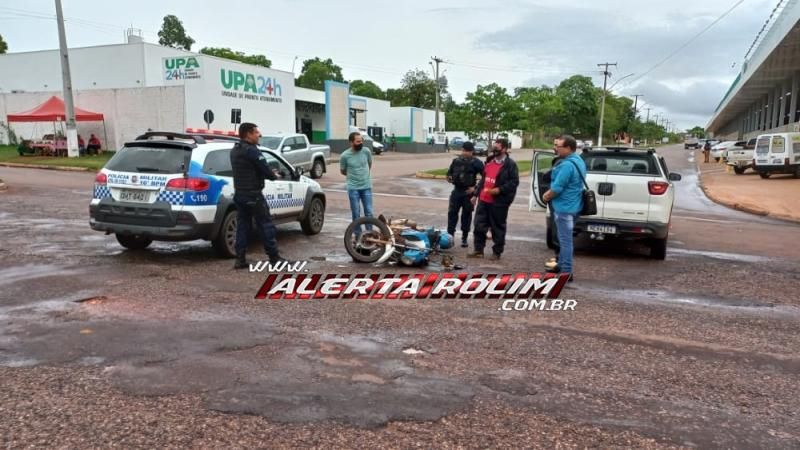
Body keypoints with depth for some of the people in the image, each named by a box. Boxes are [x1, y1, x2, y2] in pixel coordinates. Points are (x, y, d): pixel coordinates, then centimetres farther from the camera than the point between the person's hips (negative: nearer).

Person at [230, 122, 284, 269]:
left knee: (242, 225, 9)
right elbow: (265, 169, -17)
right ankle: (274, 257, 4)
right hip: (253, 194, -8)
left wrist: (269, 174, 9)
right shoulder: (252, 150, -16)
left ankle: (240, 259, 7)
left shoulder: (234, 151, 13)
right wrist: (274, 176, 4)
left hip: (239, 193, 8)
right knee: (265, 225, -1)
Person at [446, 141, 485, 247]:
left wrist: (476, 188, -12)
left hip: (468, 192, -4)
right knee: (452, 213, 0)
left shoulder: (476, 163, -6)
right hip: (457, 191, 4)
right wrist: (449, 177, -2)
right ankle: (450, 236, 8)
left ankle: (464, 239, 14)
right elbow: (449, 172, 20)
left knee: (466, 215, 4)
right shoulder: (456, 161, 7)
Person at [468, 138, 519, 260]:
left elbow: (514, 182, -14)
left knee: (498, 228, 4)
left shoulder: (510, 164, -8)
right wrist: (476, 194, 19)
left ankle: (497, 252, 16)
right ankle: (478, 250, 17)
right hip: (483, 200, 7)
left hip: (499, 202, -7)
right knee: (479, 225, 7)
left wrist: (499, 190, -22)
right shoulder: (490, 161, 16)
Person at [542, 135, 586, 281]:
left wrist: (547, 197, -3)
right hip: (572, 205, 10)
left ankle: (566, 272, 2)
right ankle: (562, 265, 32)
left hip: (565, 207, -10)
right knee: (564, 239, 20)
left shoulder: (567, 165, -23)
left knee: (565, 240, -4)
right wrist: (550, 192, 9)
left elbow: (557, 188, -22)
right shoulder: (578, 161, 10)